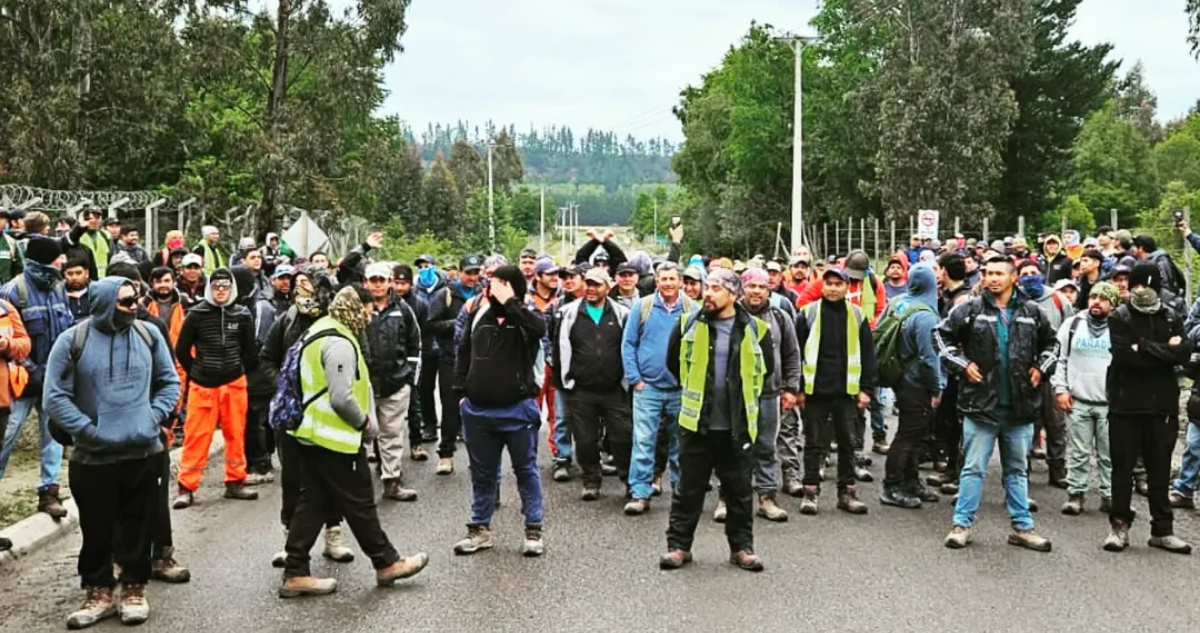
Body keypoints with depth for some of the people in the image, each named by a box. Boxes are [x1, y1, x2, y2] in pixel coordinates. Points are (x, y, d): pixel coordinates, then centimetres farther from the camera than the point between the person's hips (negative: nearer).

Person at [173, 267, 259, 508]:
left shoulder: (242, 315, 1)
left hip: (234, 384, 2)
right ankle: (186, 488, 6)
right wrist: (196, 372, 6)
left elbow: (250, 351, 11)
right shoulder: (196, 315, -4)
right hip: (202, 386, -2)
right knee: (196, 437, 0)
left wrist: (240, 371, 8)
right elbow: (182, 349, 5)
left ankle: (235, 482, 20)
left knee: (236, 434, 9)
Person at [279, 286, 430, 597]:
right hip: (335, 440, -10)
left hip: (310, 434, 10)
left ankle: (296, 573, 14)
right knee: (359, 504, 4)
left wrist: (362, 421, 13)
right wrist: (365, 422, -8)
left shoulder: (320, 331, 13)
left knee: (312, 503, 12)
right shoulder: (340, 343, -20)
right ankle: (387, 563, 17)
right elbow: (342, 398, -26)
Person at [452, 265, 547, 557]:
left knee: (526, 470, 8)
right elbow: (463, 353, 14)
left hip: (517, 409, -4)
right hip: (477, 410, 4)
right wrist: (461, 392, 7)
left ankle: (534, 530, 17)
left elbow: (539, 328, -31)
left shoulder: (525, 317, -6)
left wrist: (509, 303, -26)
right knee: (482, 473, 15)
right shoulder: (479, 315, 6)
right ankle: (480, 529, 27)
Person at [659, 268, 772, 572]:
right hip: (696, 421, 0)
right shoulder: (688, 324, 0)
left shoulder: (755, 329, -2)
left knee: (740, 490, 10)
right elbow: (674, 363, 14)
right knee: (689, 489, 7)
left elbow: (766, 369, 13)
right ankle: (679, 545, 16)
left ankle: (741, 546, 21)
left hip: (738, 425, 0)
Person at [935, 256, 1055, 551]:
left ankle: (1022, 527, 23)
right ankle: (962, 524, 10)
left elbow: (1050, 342, 21)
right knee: (973, 468, 2)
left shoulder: (1030, 312, 6)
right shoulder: (971, 309, -4)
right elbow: (942, 333, 1)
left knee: (1018, 469, 14)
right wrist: (961, 364, -7)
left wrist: (1041, 367, 7)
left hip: (1020, 405, 3)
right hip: (981, 404, -3)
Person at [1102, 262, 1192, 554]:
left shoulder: (1171, 318, 8)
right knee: (1123, 466, 3)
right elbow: (1125, 355, -16)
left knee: (1160, 468, 10)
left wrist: (1144, 347, -14)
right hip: (1126, 404, -3)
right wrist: (1164, 350, -11)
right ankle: (1120, 525, 12)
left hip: (1162, 404, 3)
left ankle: (1162, 529, 18)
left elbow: (1183, 353, -8)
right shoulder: (1119, 317, -1)